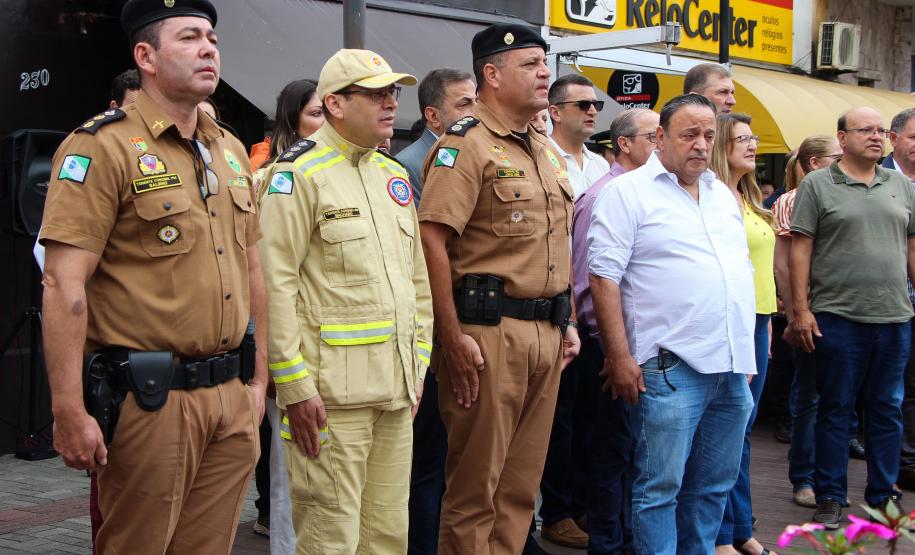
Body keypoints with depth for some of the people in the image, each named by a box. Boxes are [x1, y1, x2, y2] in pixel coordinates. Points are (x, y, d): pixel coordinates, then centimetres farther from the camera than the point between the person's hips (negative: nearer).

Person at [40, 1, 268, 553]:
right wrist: (70, 412, -19)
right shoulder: (103, 146, -9)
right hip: (149, 401, -6)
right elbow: (64, 283, -15)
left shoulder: (231, 150, 14)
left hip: (230, 398, 7)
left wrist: (258, 378, 17)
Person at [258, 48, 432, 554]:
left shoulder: (394, 175, 16)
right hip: (332, 390, -7)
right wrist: (294, 385, -16)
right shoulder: (300, 173, -8)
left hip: (396, 387, 7)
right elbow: (275, 284, -13)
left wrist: (418, 363, 16)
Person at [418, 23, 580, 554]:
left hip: (546, 331, 8)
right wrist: (453, 337, -20)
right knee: (476, 482, 0)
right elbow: (432, 237, -17)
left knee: (523, 481, 14)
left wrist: (568, 322, 18)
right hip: (490, 331, -8)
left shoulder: (547, 150, 17)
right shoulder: (467, 143, -9)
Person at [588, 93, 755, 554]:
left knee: (715, 486, 15)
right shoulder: (628, 192, -4)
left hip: (732, 368, 7)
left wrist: (746, 354, 17)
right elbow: (603, 276, -10)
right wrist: (620, 357, -15)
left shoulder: (723, 196, 17)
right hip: (670, 369, -7)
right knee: (661, 487, -2)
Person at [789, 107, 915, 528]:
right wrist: (800, 309, -10)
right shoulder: (818, 185, -1)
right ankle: (830, 498, 15)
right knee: (835, 410, 4)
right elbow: (800, 249, -4)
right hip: (838, 317, -4)